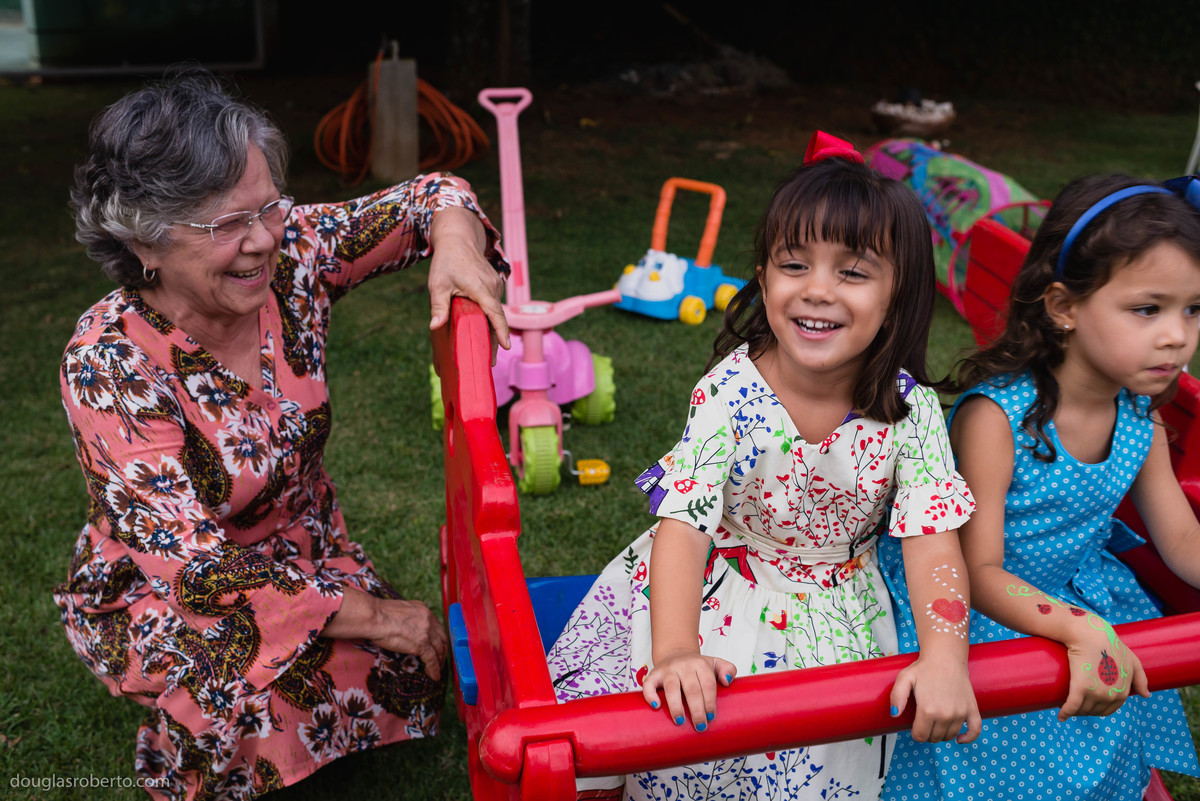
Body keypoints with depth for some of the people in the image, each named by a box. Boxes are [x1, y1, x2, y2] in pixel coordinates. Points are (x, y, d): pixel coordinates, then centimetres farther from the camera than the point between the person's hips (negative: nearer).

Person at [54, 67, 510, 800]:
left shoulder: (289, 256, -17)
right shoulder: (108, 364, -29)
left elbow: (429, 198, -6)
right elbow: (198, 569, -29)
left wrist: (454, 243, -30)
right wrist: (368, 614, -28)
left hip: (302, 550, 5)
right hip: (155, 592, -4)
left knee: (405, 682, -12)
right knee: (259, 692, -30)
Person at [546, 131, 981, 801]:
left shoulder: (910, 411, -16)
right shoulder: (731, 390, -21)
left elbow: (933, 539, -18)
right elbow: (684, 520, -26)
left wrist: (946, 657, -34)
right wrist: (675, 653, -38)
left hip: (829, 622, 1)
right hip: (712, 592, -1)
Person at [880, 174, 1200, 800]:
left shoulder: (1142, 418, -6)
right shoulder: (994, 415, -29)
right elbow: (978, 571, -27)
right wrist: (1081, 629, -39)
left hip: (1081, 594, 7)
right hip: (979, 607, -6)